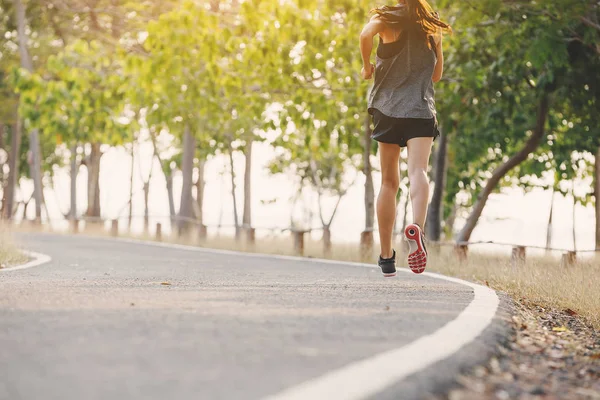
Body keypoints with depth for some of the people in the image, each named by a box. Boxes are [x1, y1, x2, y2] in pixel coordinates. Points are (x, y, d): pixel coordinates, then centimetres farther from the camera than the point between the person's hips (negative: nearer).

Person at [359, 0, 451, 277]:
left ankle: (386, 257, 14)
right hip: (421, 109, 0)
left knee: (389, 182, 9)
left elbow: (366, 34, -21)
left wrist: (367, 66, -5)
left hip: (387, 107, 0)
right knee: (418, 172, -16)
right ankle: (416, 228, -46)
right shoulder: (433, 27, 13)